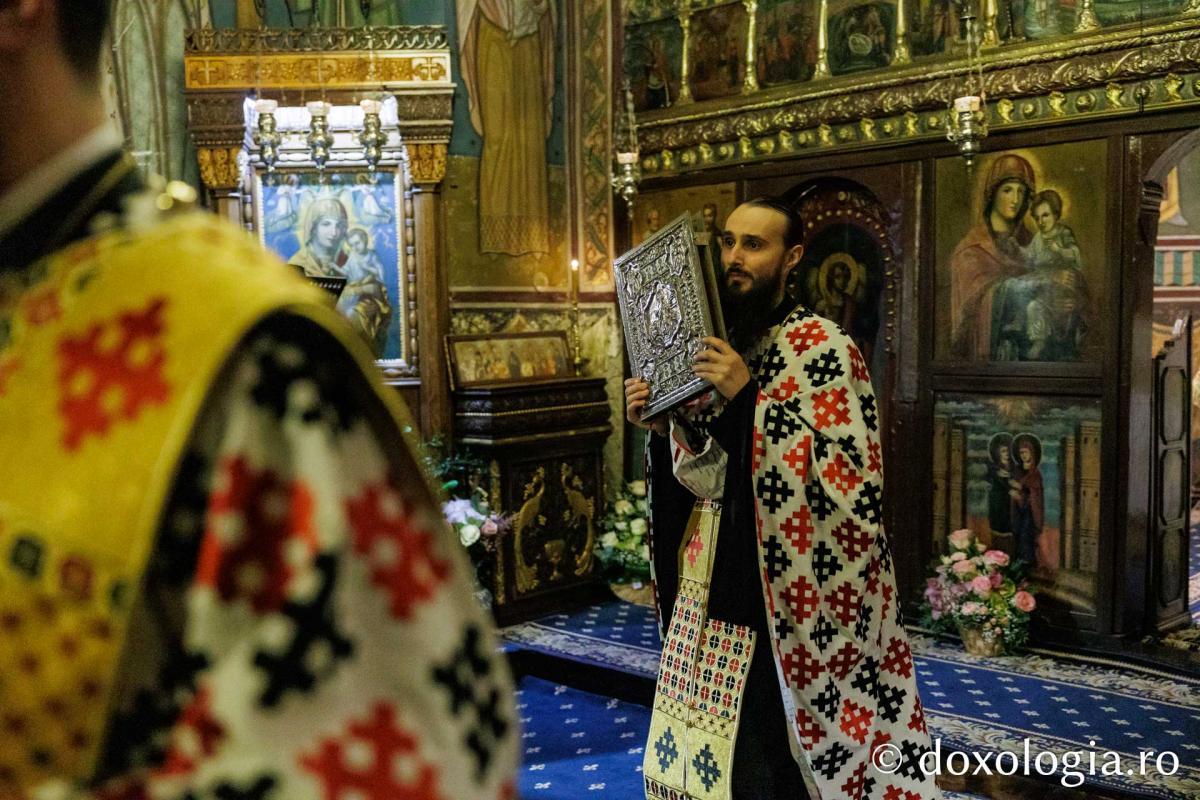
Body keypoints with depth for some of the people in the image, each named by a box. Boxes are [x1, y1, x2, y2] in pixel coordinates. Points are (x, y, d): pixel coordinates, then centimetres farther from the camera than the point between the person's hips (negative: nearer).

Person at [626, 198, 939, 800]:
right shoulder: (717, 346, 10)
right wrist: (657, 426, -3)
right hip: (706, 579, 7)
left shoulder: (822, 346, -11)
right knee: (699, 749, 13)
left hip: (772, 591, -7)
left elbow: (850, 476, -21)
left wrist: (750, 397, -24)